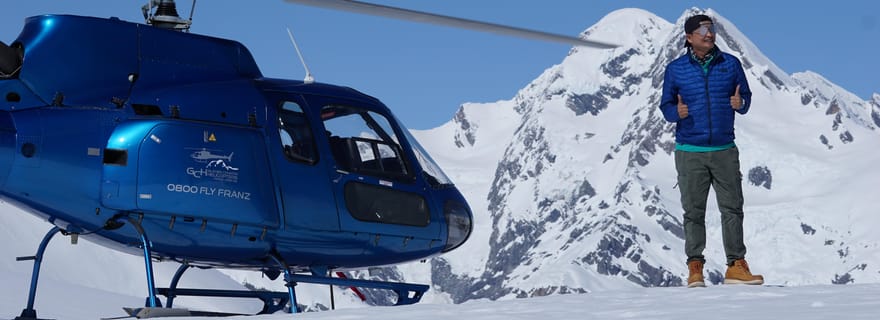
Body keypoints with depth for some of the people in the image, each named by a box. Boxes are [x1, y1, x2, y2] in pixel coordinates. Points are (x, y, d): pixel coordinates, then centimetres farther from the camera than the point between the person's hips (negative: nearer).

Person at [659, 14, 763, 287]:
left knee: (732, 208, -1)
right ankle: (695, 268, 6)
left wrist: (740, 103, -12)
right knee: (693, 212, 1)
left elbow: (746, 97, 11)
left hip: (725, 150, 1)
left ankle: (736, 266, 5)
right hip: (690, 152, -1)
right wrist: (676, 112, -15)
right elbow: (665, 106, 7)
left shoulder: (731, 64, 6)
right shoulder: (676, 69, 3)